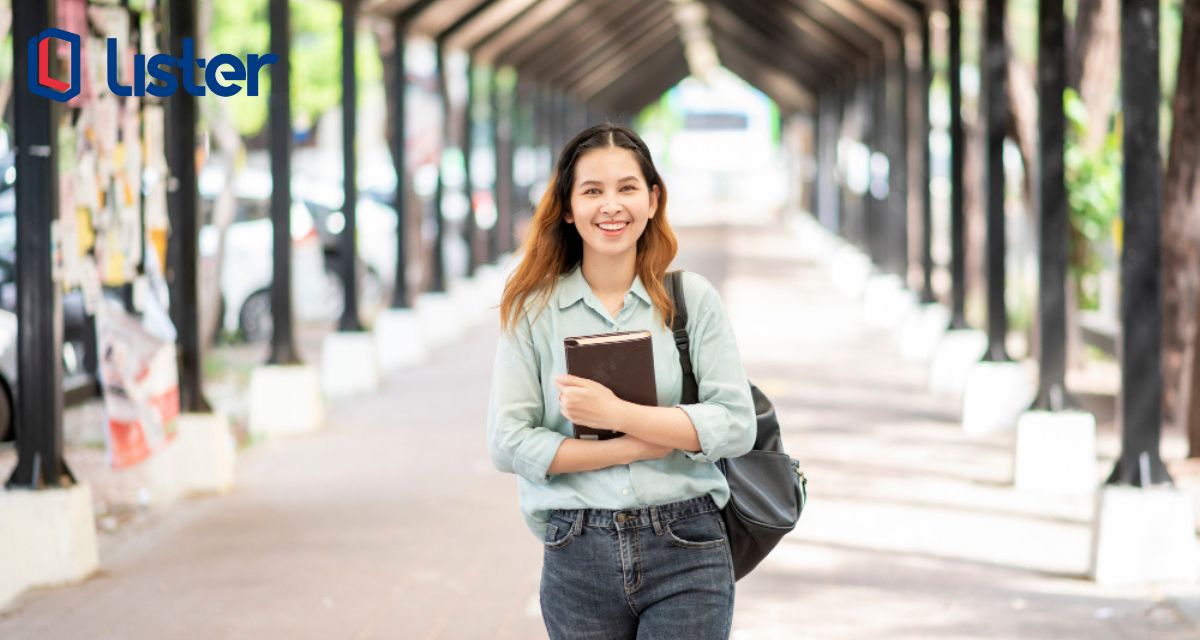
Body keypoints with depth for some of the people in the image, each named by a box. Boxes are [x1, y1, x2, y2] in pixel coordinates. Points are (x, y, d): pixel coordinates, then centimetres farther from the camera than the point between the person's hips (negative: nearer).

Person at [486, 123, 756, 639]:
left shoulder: (692, 298, 3)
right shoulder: (532, 309, 2)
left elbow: (736, 426, -5)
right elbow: (508, 443, -6)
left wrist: (615, 413, -16)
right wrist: (639, 446, -12)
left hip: (686, 554, 0)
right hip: (578, 557, 0)